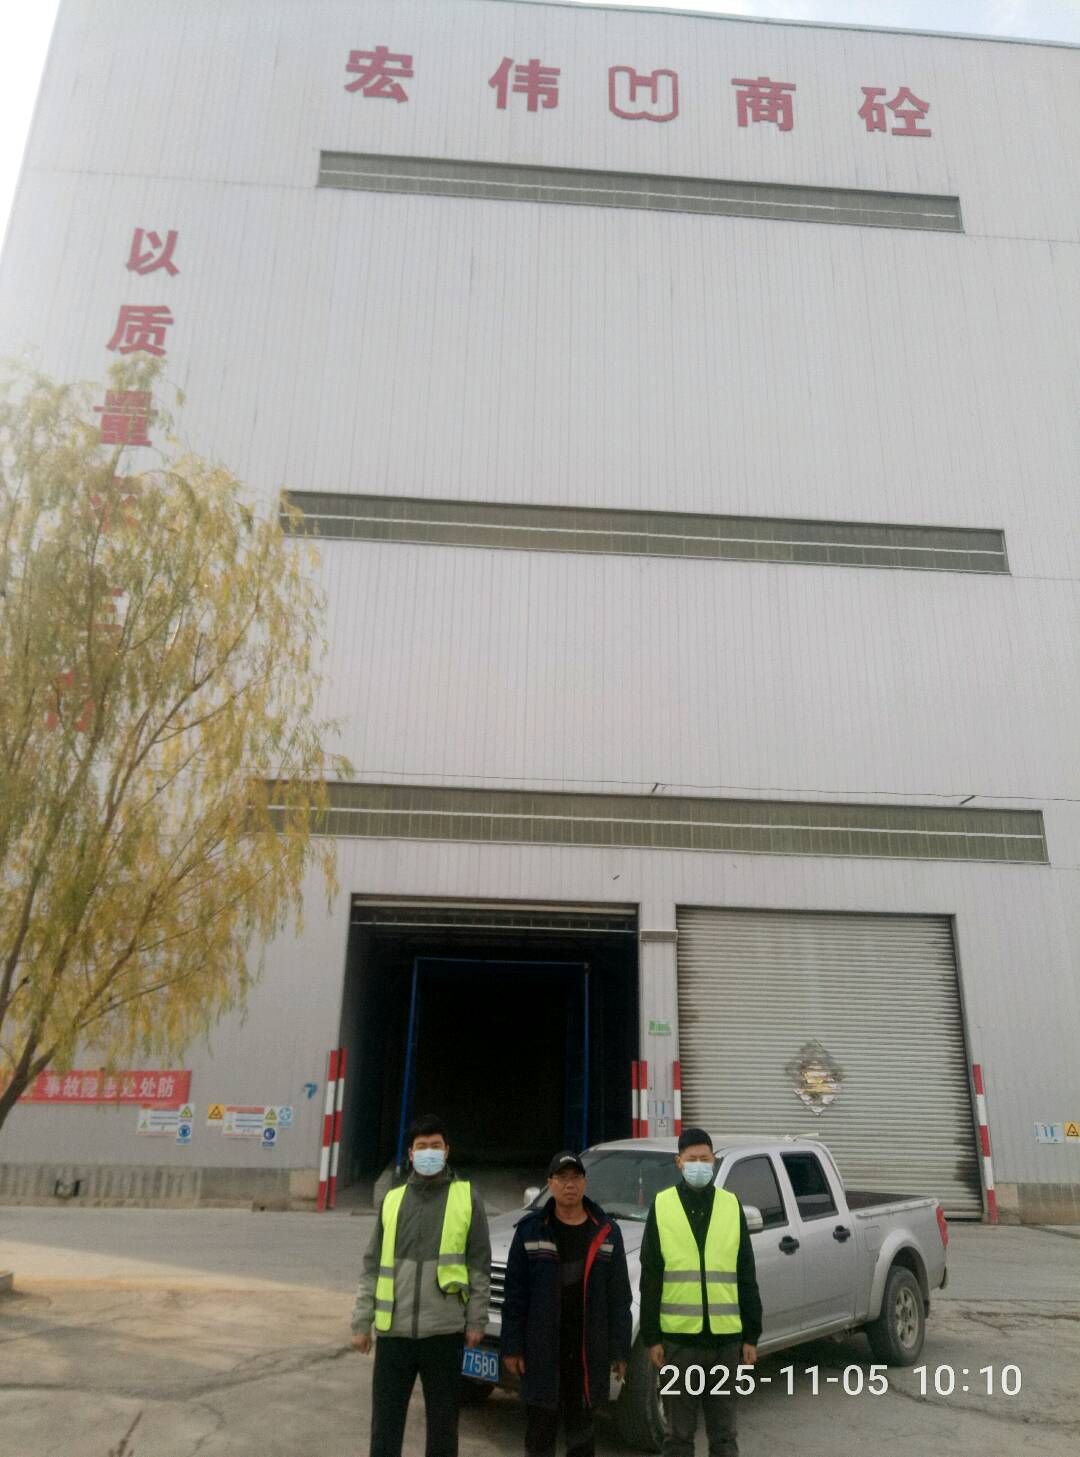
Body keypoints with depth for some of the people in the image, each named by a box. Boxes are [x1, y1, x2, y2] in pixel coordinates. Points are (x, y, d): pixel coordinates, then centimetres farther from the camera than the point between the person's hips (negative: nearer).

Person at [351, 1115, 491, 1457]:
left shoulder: (466, 1199, -1)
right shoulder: (392, 1200, 6)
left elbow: (480, 1267, 0)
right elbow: (371, 1267, 8)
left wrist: (476, 1321, -4)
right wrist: (361, 1322, 4)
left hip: (444, 1332, -2)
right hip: (393, 1331, 2)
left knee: (443, 1420, 11)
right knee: (385, 1419, 8)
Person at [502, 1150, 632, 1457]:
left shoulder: (607, 1232, 1)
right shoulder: (531, 1230, -3)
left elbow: (619, 1296, 3)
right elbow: (515, 1293, -2)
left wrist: (619, 1350, 1)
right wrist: (512, 1346, -5)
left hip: (588, 1351, 1)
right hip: (541, 1350, -1)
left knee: (581, 1427, 15)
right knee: (540, 1431, 6)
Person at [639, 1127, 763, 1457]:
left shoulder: (731, 1205, 4)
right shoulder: (662, 1206, -2)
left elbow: (746, 1277, 7)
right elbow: (650, 1278, 0)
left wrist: (751, 1336, 5)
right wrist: (651, 1337, -3)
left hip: (726, 1338, 2)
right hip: (679, 1337, -1)